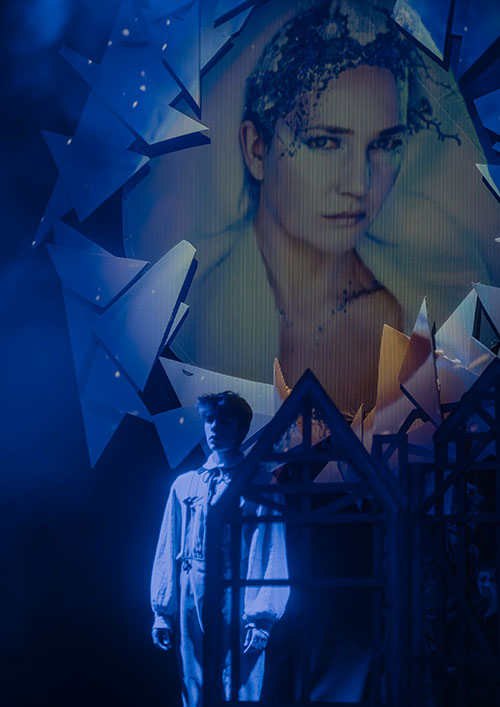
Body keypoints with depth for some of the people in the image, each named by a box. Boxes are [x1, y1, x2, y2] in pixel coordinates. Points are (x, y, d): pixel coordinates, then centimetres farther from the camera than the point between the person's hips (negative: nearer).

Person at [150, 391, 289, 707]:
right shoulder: (185, 485, 14)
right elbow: (168, 551, 13)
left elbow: (273, 553, -5)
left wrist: (262, 618, -13)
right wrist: (162, 610, 6)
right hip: (190, 602, 4)